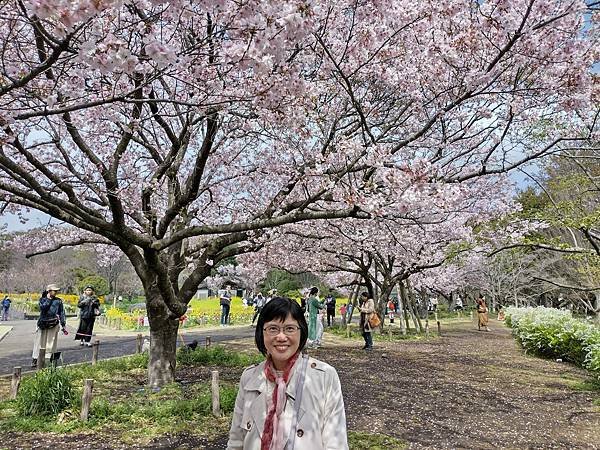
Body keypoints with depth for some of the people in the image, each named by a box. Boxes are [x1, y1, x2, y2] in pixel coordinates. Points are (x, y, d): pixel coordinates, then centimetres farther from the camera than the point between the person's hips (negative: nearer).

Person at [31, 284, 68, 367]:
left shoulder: (58, 301, 5)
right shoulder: (42, 299, 4)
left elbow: (62, 313, 6)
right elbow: (43, 308, -17)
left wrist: (63, 325, 3)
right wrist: (48, 299, -12)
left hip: (54, 324, 0)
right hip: (43, 324, 0)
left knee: (51, 343, 3)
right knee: (40, 342, 4)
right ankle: (35, 359, 14)